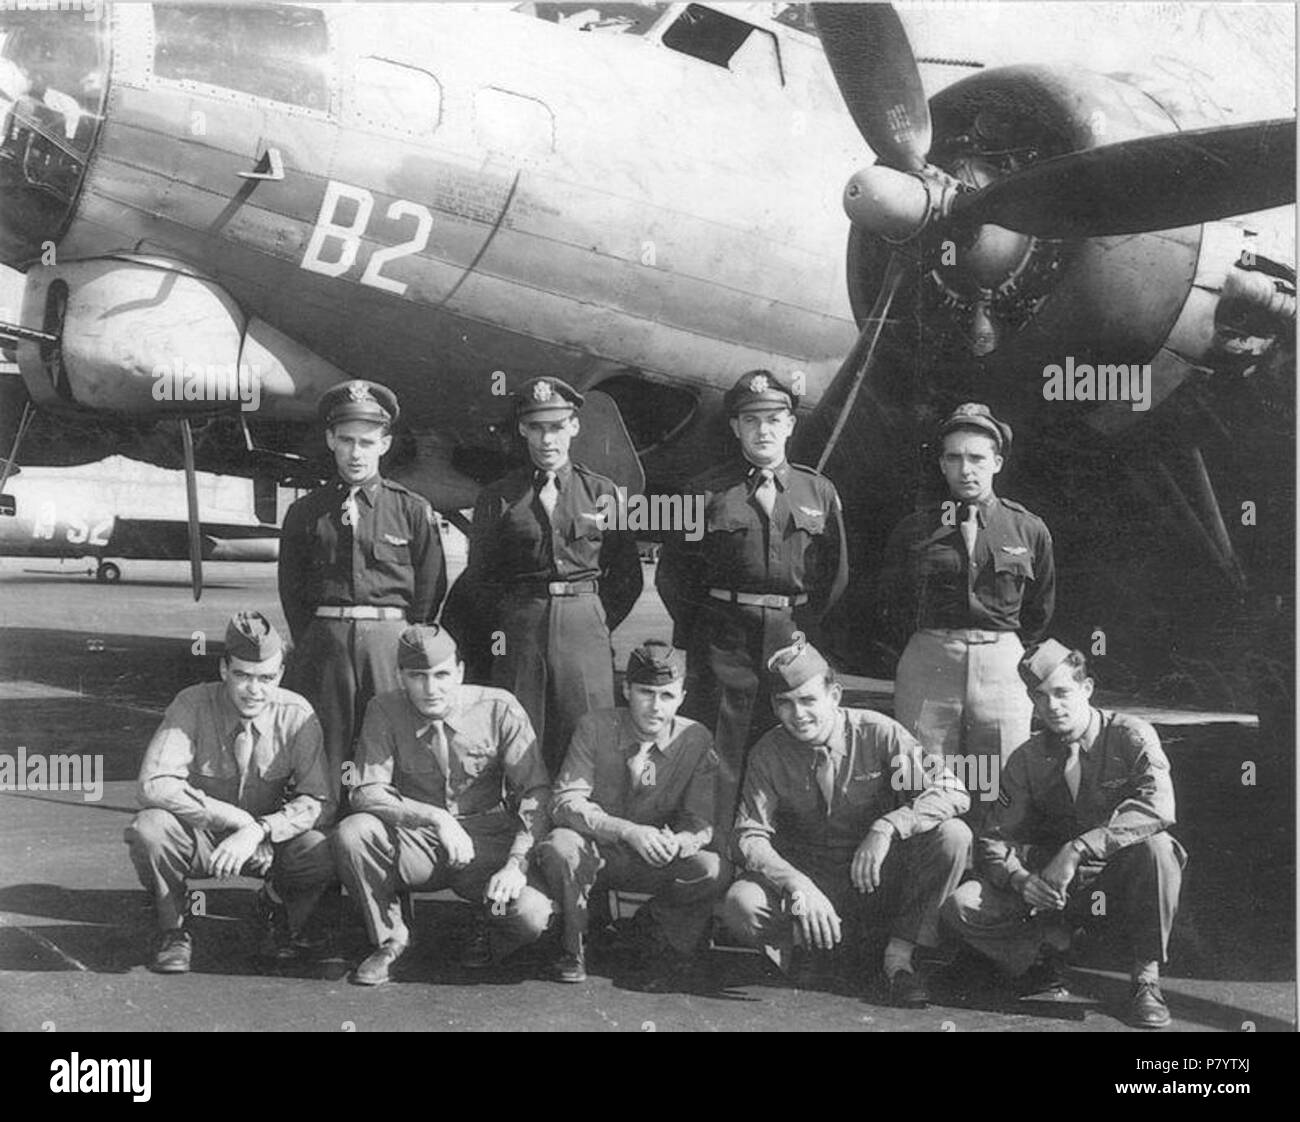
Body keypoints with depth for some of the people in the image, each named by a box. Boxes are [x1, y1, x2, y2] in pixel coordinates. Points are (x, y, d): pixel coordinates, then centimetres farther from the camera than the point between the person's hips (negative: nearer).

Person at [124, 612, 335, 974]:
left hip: (269, 840, 1)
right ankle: (173, 933, -4)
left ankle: (278, 912, 8)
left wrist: (258, 830, -34)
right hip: (199, 838, -1)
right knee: (148, 829, -32)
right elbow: (154, 784, -26)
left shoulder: (296, 715, -13)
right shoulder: (192, 706, -16)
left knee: (321, 854, -30)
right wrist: (236, 818, -31)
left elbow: (320, 802, -17)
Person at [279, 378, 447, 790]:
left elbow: (431, 589, 5)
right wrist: (311, 645, 3)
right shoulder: (305, 513, 10)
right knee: (325, 752, 2)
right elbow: (291, 590, 12)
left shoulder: (413, 510, 6)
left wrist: (406, 648, 0)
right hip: (323, 643, 1)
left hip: (391, 640, -1)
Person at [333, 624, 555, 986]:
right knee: (352, 832, -28)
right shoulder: (385, 711, -7)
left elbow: (536, 793, -10)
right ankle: (389, 939, -1)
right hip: (416, 844, 2)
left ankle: (489, 931, 12)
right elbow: (367, 793, -14)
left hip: (487, 843, -1)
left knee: (532, 914, -29)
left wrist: (517, 864, -24)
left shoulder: (499, 709, -9)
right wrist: (435, 817, -29)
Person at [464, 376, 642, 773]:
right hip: (518, 632, 0)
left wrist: (599, 622, 4)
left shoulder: (603, 494, 8)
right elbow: (479, 577, 11)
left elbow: (627, 575, 11)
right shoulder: (496, 499, 8)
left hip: (585, 631, 0)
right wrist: (507, 625, 3)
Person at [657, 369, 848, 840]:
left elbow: (837, 573, 15)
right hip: (724, 644, -2)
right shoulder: (706, 492, 3)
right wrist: (697, 632, 4)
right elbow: (672, 572, 7)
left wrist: (805, 626, 8)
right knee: (718, 761, -2)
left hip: (794, 642, 2)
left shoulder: (819, 492, 10)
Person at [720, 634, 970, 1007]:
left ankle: (900, 955, -11)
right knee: (740, 906, -30)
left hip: (879, 879, 0)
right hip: (811, 882, 0)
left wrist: (887, 827, -33)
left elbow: (952, 792, -17)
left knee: (952, 835, -26)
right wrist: (797, 885, -31)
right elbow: (750, 836, -12)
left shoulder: (877, 732, -10)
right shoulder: (769, 753, -6)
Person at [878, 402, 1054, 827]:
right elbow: (892, 606, 16)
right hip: (927, 665, 0)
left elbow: (1038, 614, 17)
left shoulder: (1029, 531, 6)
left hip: (1002, 668, 0)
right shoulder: (913, 531, 5)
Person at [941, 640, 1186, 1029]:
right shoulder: (1026, 759, 3)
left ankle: (1146, 977, -20)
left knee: (1156, 848, -37)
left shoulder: (1130, 736, -8)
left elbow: (1158, 807, -26)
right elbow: (994, 840, 0)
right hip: (1053, 892, 2)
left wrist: (1077, 850, -34)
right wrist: (1020, 879, -24)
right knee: (962, 905, -20)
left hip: (1120, 882, -2)